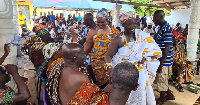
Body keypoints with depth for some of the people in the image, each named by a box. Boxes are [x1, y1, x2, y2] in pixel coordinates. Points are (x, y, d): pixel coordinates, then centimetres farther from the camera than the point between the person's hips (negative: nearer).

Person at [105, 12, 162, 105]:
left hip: (140, 68, 2)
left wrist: (145, 57, -13)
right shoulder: (119, 40, -4)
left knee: (143, 84, -13)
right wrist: (108, 64, -23)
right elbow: (108, 55, -4)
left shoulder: (142, 35, 3)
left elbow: (154, 50, 3)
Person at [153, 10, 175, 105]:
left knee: (161, 81, 7)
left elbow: (167, 48, -23)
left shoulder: (167, 29, -20)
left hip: (164, 61, -9)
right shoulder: (161, 28, 9)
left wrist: (161, 63, -21)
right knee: (161, 80, 21)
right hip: (160, 59, 9)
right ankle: (169, 95, 38)